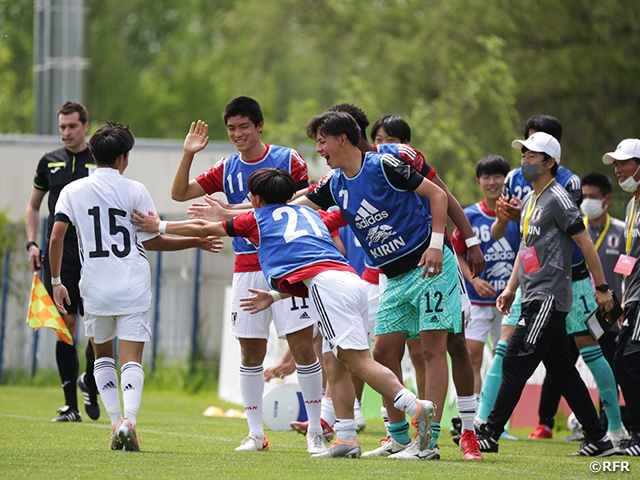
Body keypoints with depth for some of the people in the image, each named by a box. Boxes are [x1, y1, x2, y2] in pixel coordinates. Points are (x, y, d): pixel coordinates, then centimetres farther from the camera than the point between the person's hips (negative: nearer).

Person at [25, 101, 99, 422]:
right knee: (65, 324, -1)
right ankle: (70, 405, 2)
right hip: (58, 252, 2)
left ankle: (89, 382, 20)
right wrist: (32, 243, 6)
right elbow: (33, 206, 19)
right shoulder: (49, 162, 11)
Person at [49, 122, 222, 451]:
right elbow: (151, 241, 4)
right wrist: (196, 242, 16)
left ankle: (115, 420, 8)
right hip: (133, 287, -2)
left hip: (95, 288, 2)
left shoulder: (73, 191, 4)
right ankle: (128, 421, -23)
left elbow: (57, 236, -5)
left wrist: (56, 282, 4)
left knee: (102, 355, 20)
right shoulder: (134, 191, 0)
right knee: (132, 359, -3)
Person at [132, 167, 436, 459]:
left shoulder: (258, 218, 20)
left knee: (359, 360, -16)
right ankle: (346, 440, 2)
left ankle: (416, 407, -33)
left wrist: (159, 226, 43)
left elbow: (202, 228, 31)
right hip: (349, 278, 7)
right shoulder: (308, 214, 35)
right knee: (333, 363, 9)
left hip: (327, 283, -7)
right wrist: (276, 296, 43)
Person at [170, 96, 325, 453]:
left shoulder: (288, 160, 0)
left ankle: (315, 432, -2)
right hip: (247, 269, 4)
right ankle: (256, 433, 12)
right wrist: (189, 155, -4)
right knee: (250, 352, 4)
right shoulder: (227, 170, 10)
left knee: (303, 344, -9)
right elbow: (180, 193, 7)